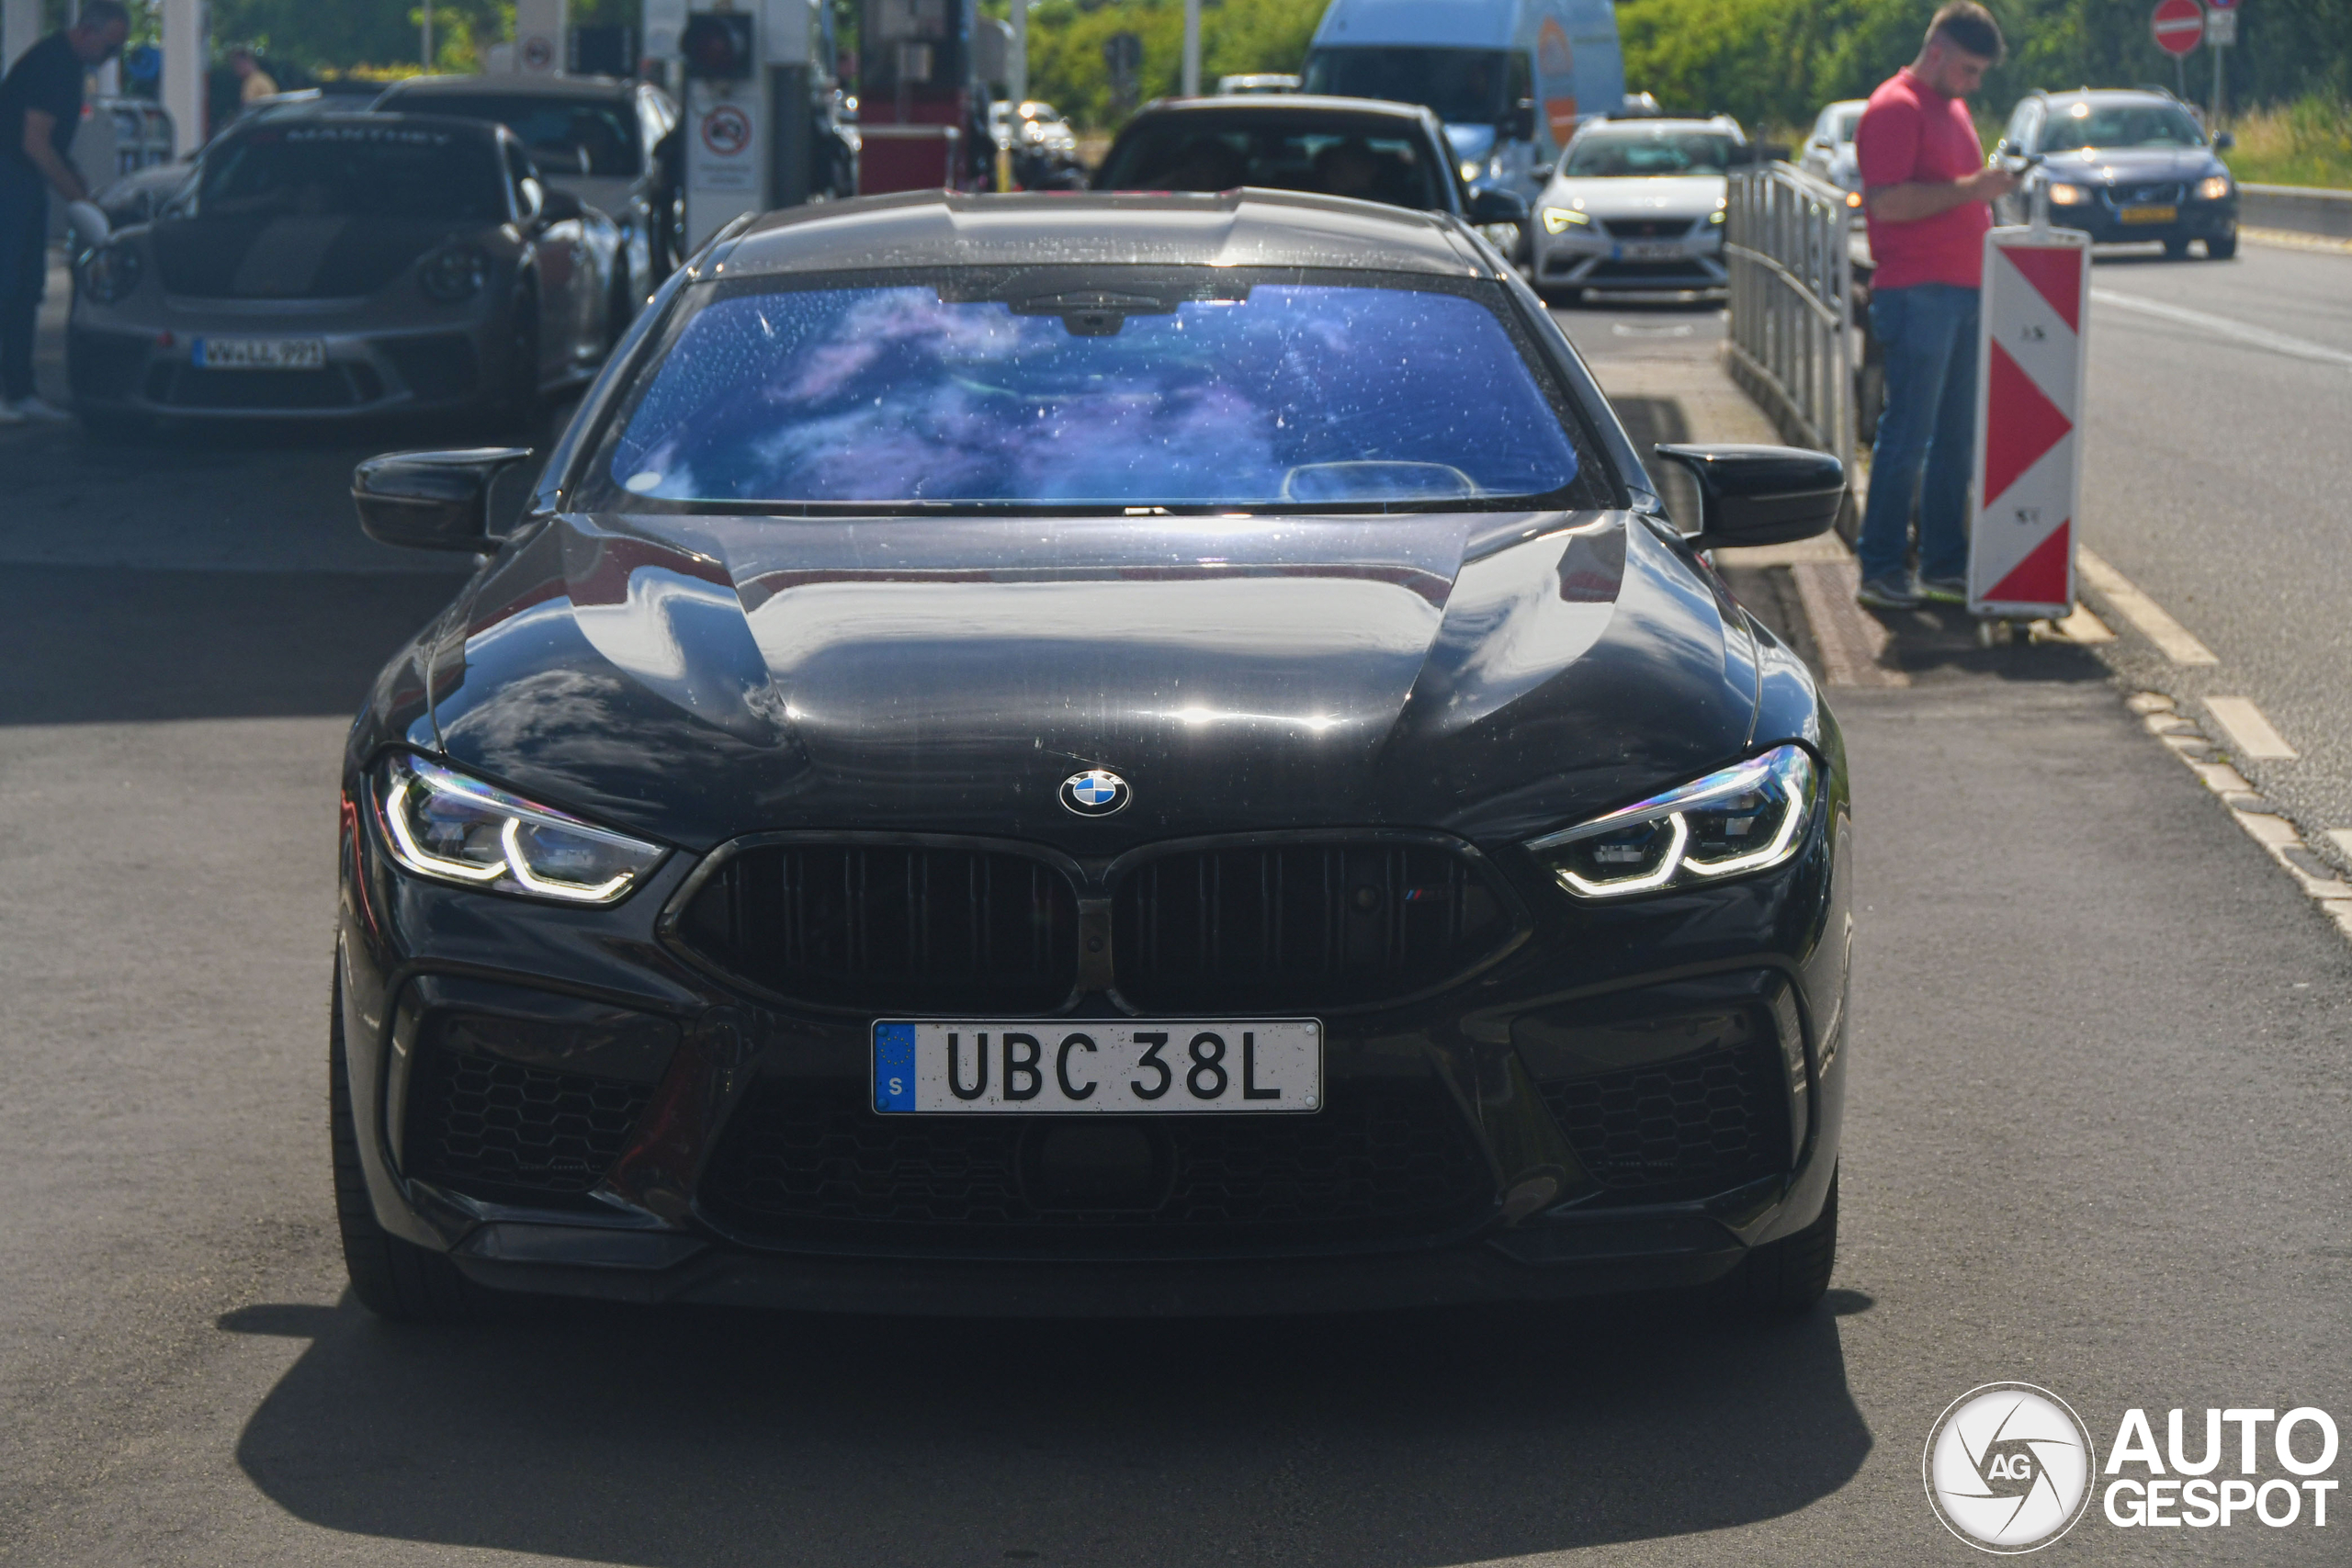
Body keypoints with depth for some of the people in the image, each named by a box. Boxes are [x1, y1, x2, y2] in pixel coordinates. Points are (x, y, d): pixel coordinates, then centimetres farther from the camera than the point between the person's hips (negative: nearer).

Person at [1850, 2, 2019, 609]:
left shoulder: (1953, 107, 21)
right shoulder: (1895, 108, -10)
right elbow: (1888, 201, -20)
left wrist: (1993, 186, 15)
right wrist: (1970, 188, -22)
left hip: (1964, 291, 9)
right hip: (1918, 294, -9)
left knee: (1956, 440, 9)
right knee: (1908, 437, -7)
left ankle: (1946, 565, 14)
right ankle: (1881, 570, -2)